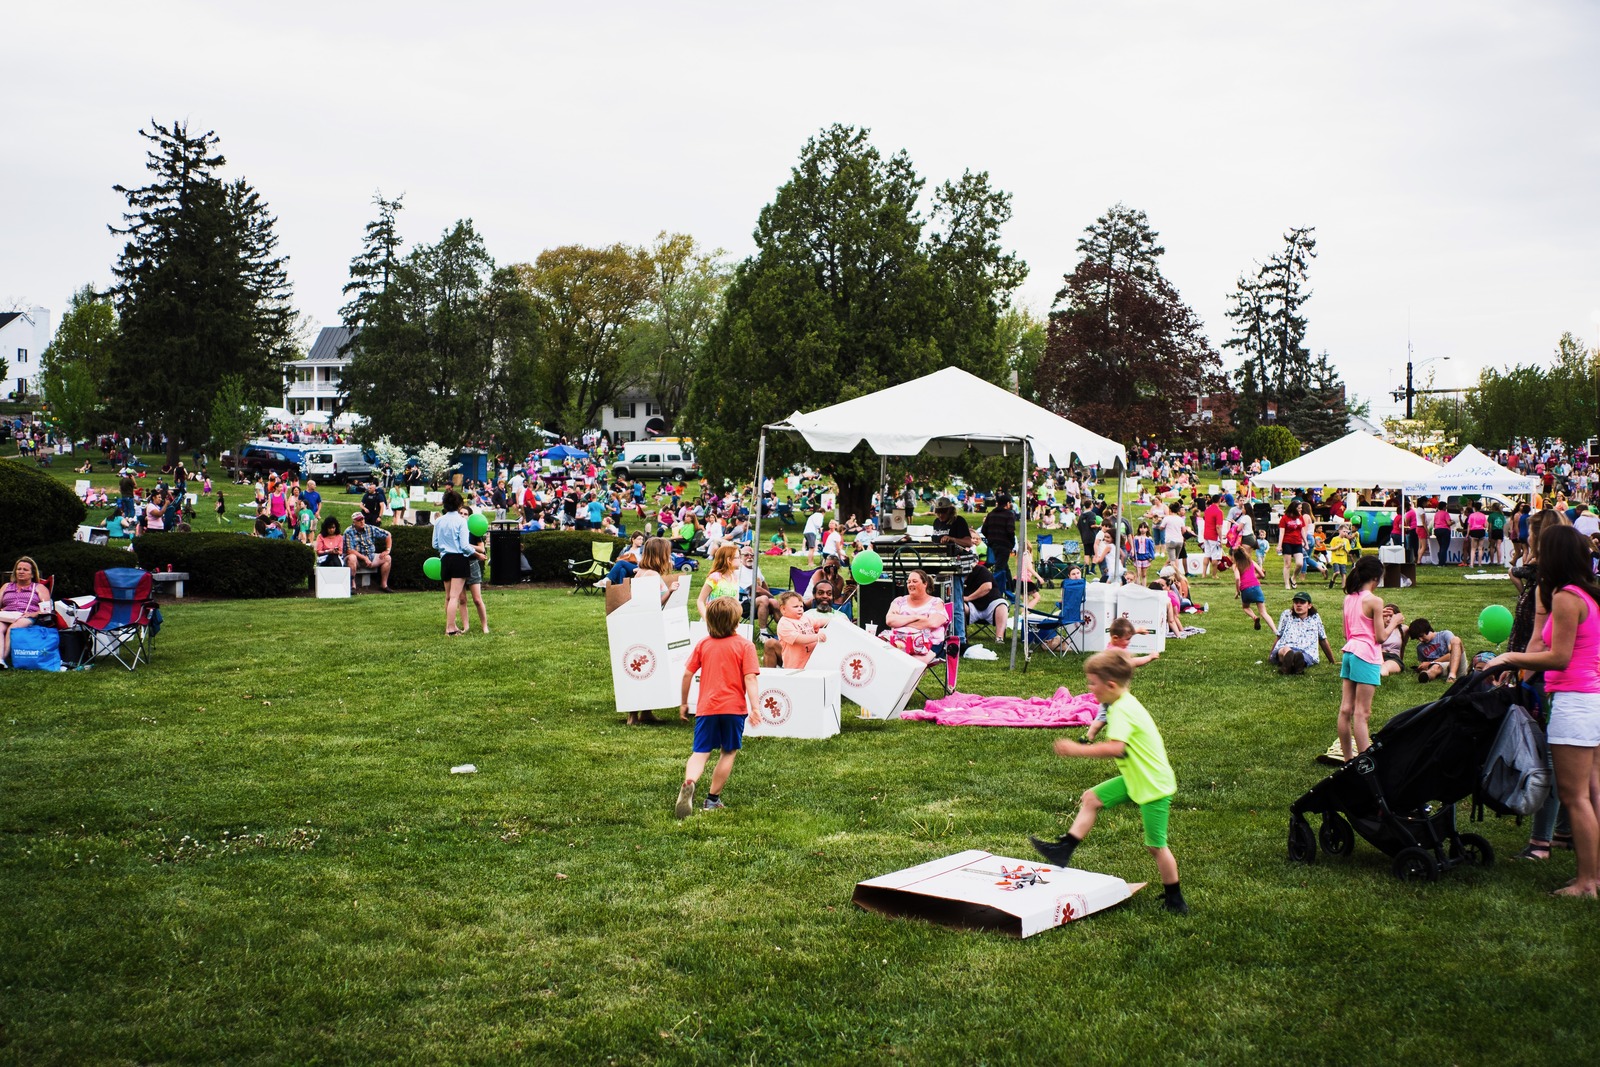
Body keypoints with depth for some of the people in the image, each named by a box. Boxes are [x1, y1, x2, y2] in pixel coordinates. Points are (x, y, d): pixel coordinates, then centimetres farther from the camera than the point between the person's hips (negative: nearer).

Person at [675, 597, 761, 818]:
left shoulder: (703, 645, 6)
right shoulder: (744, 646, -4)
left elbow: (687, 674, 5)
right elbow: (750, 679, -13)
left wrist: (684, 703, 17)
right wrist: (754, 708, -15)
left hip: (706, 707, 2)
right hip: (734, 707, -2)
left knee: (700, 752, 1)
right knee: (729, 752, 14)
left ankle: (688, 783, -28)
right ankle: (713, 799, 14)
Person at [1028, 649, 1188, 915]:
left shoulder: (1122, 710, -24)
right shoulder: (1126, 703, 7)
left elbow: (1116, 748, -37)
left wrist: (1078, 750, -31)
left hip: (1154, 786, -10)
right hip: (1136, 778, 10)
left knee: (1156, 845, 0)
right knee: (1092, 797, 10)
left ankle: (1175, 900, 14)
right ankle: (1065, 848, 14)